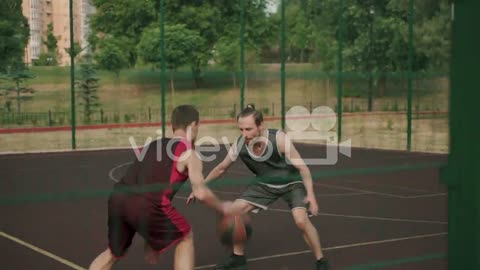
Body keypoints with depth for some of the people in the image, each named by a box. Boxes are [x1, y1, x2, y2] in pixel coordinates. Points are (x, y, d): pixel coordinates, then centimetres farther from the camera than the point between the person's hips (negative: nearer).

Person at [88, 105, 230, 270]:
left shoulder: (154, 145, 30)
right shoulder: (189, 153, 11)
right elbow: (200, 193, 1)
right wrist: (222, 207, 23)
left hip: (118, 198, 6)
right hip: (146, 204, -6)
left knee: (114, 253, 28)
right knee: (185, 238, 20)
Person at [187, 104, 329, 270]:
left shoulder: (278, 139, -34)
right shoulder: (239, 145, -22)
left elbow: (302, 167, -26)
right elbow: (220, 169, -4)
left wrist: (310, 195, -33)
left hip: (292, 183, -4)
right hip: (266, 184, 4)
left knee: (301, 220, -25)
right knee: (233, 212, -6)